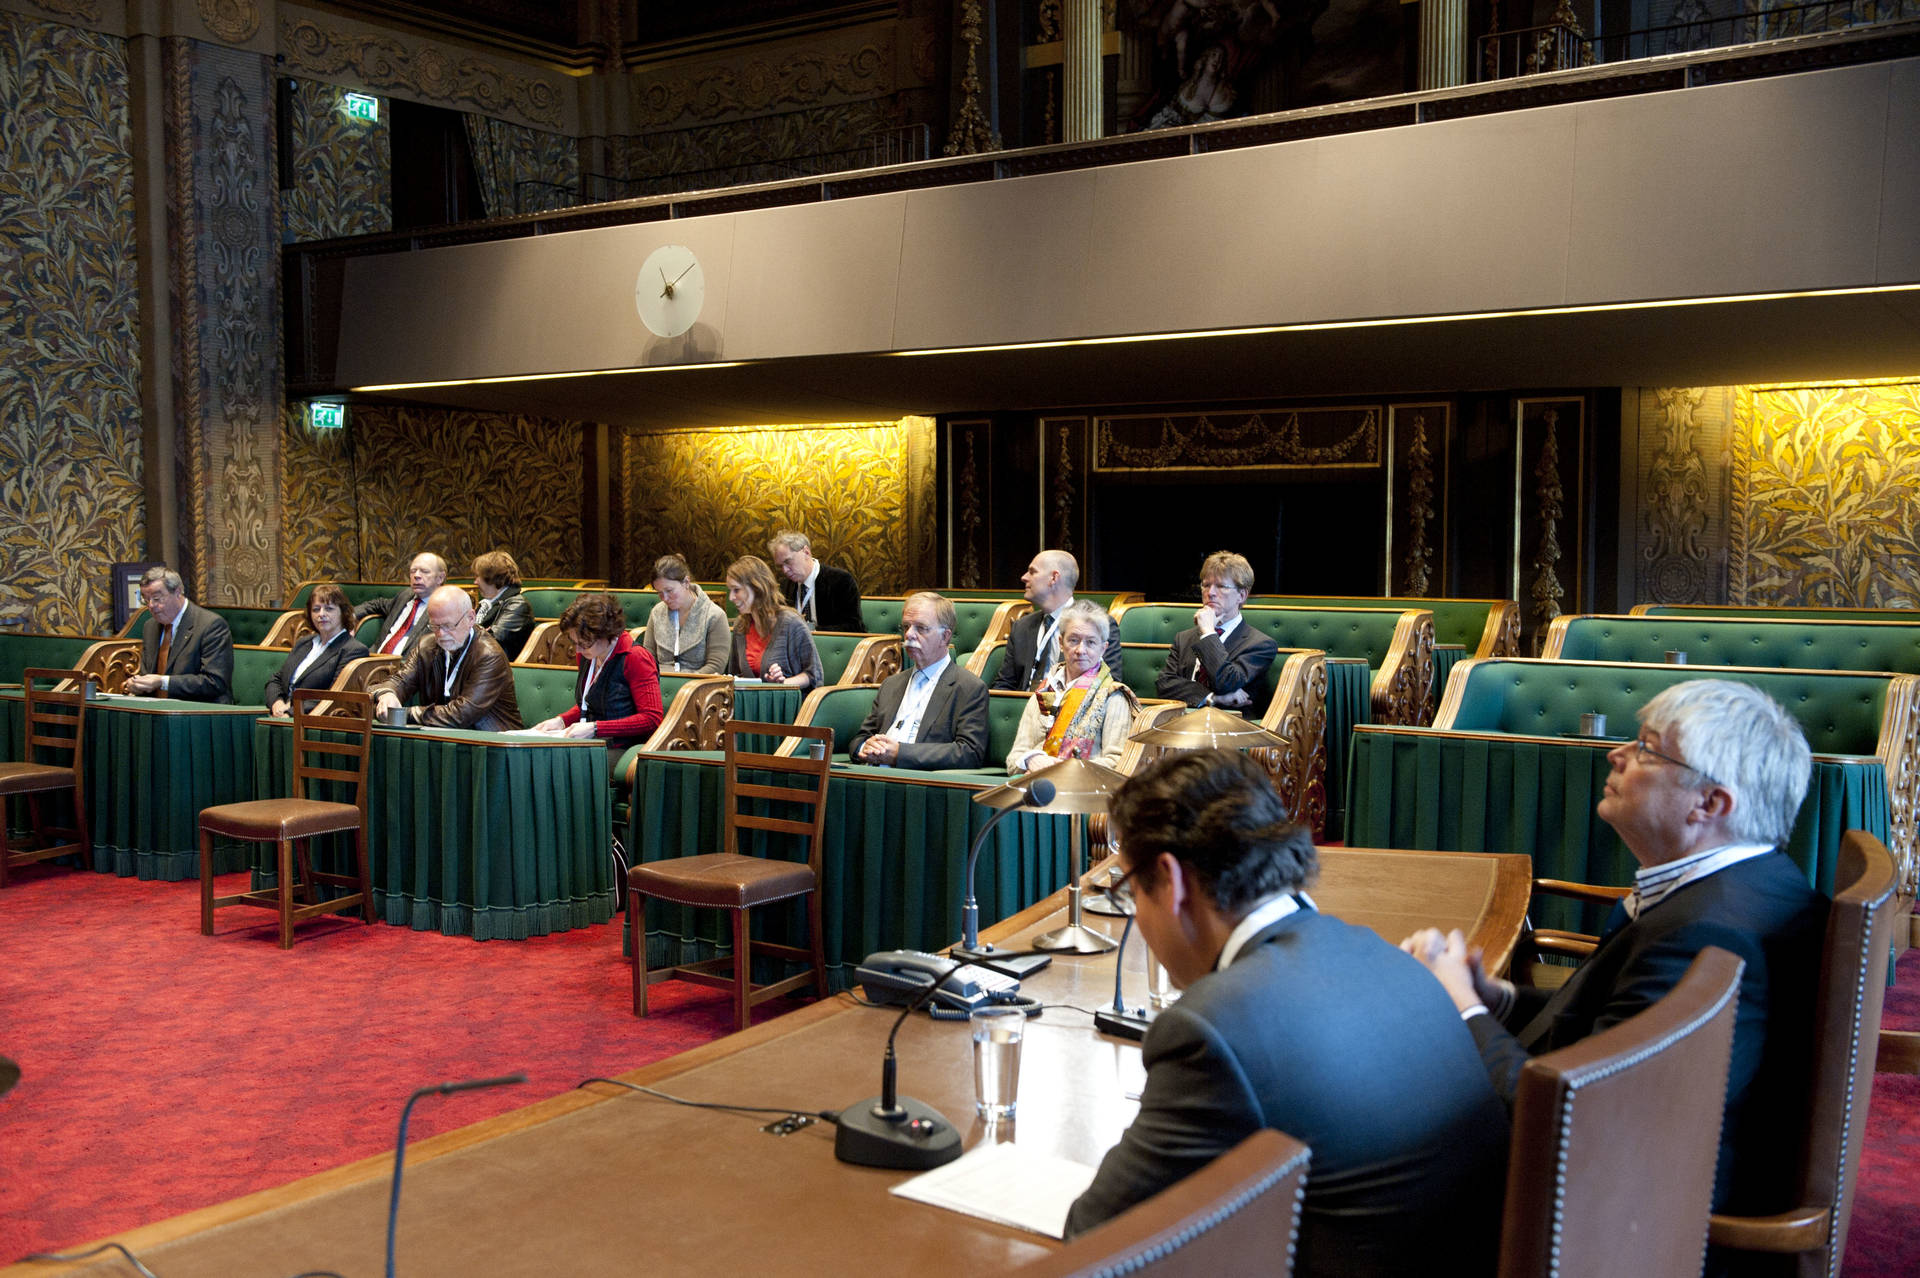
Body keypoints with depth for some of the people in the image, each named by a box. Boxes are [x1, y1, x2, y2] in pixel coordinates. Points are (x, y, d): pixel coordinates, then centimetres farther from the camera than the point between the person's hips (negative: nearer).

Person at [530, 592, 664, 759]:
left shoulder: (635, 658, -11)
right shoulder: (587, 655, 14)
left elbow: (652, 719, -17)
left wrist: (595, 728, -20)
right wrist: (561, 720, 10)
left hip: (621, 749, -7)